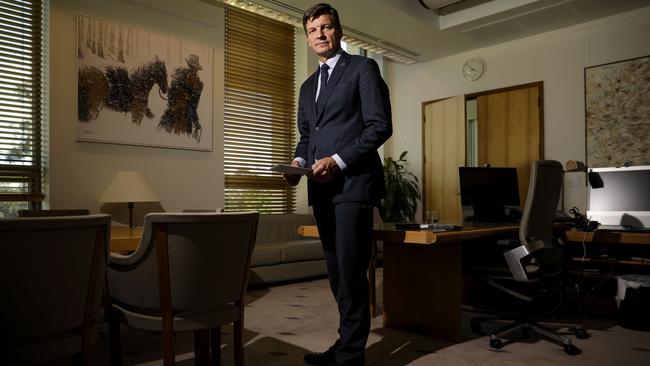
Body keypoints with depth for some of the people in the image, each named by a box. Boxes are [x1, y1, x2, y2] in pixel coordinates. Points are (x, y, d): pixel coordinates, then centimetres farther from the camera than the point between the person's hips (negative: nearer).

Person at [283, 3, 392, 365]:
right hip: (322, 189, 7)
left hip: (353, 183, -6)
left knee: (351, 273, -5)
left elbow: (380, 125, -7)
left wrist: (338, 160, -16)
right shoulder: (308, 86, 23)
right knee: (337, 273, 10)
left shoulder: (363, 68, 3)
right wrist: (299, 161, 3)